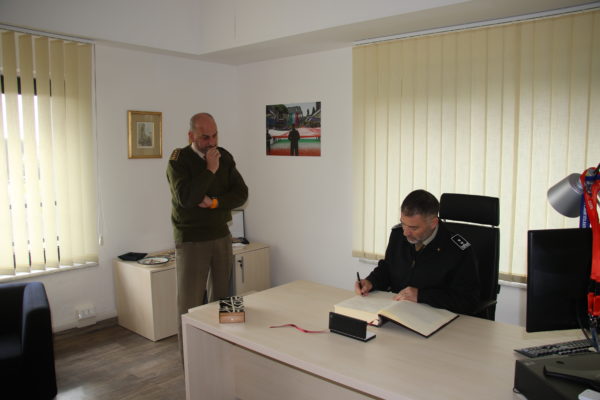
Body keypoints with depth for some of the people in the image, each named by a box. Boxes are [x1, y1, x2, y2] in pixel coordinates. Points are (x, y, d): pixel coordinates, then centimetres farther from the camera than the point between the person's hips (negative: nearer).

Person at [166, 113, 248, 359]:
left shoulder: (225, 157, 6)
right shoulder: (179, 160, -9)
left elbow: (241, 193, 0)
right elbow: (186, 198, -24)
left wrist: (214, 202, -15)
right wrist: (210, 170, -19)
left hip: (221, 237, 5)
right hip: (191, 241, -5)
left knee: (224, 299, 11)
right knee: (190, 304, 0)